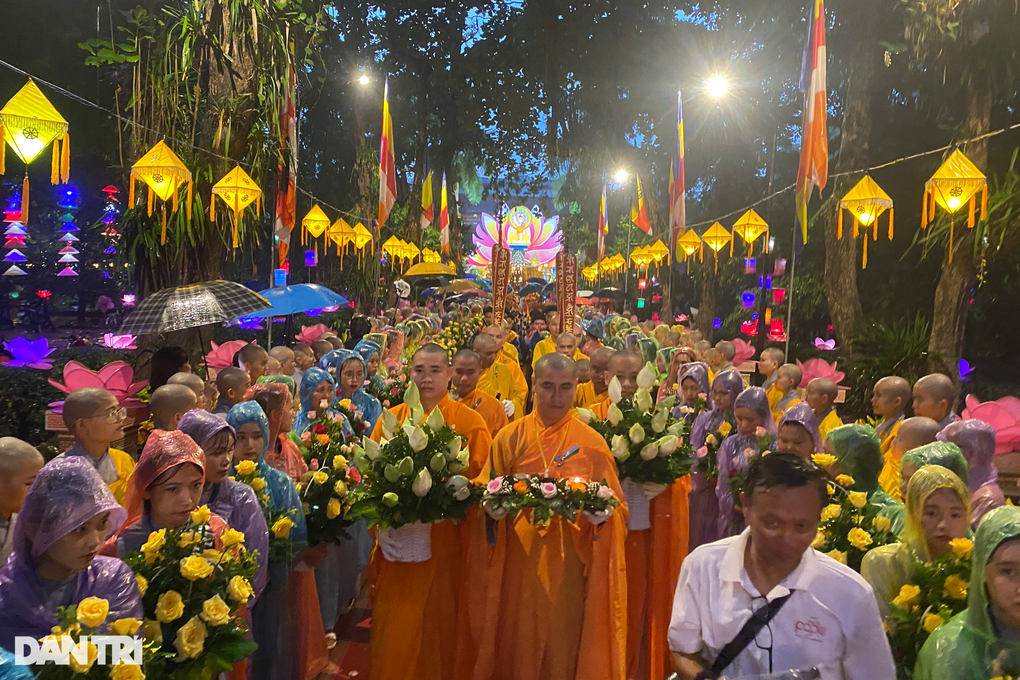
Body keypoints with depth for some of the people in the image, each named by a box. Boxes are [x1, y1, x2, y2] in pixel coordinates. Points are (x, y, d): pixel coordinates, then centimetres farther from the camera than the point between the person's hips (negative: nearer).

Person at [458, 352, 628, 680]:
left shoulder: (592, 443, 0)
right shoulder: (509, 438, 1)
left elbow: (615, 508, 1)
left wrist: (602, 515, -20)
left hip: (570, 569, 0)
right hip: (519, 565, 0)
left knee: (565, 648, 10)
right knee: (517, 648, 11)